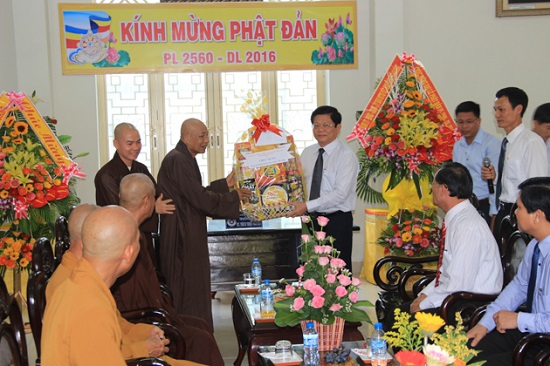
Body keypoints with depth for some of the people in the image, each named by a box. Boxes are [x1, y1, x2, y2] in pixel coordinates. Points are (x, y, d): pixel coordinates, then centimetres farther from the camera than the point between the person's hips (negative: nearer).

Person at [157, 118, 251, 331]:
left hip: (189, 234, 11)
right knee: (188, 288, -4)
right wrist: (233, 198, -12)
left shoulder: (184, 159, 15)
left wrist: (225, 184, 12)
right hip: (183, 236, -11)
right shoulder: (177, 161, -18)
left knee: (192, 287, 15)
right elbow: (199, 198, -22)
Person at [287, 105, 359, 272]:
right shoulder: (307, 153, 11)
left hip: (337, 221, -5)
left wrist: (307, 206, -22)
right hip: (311, 220, 5)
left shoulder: (346, 155, -9)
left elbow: (340, 193, -18)